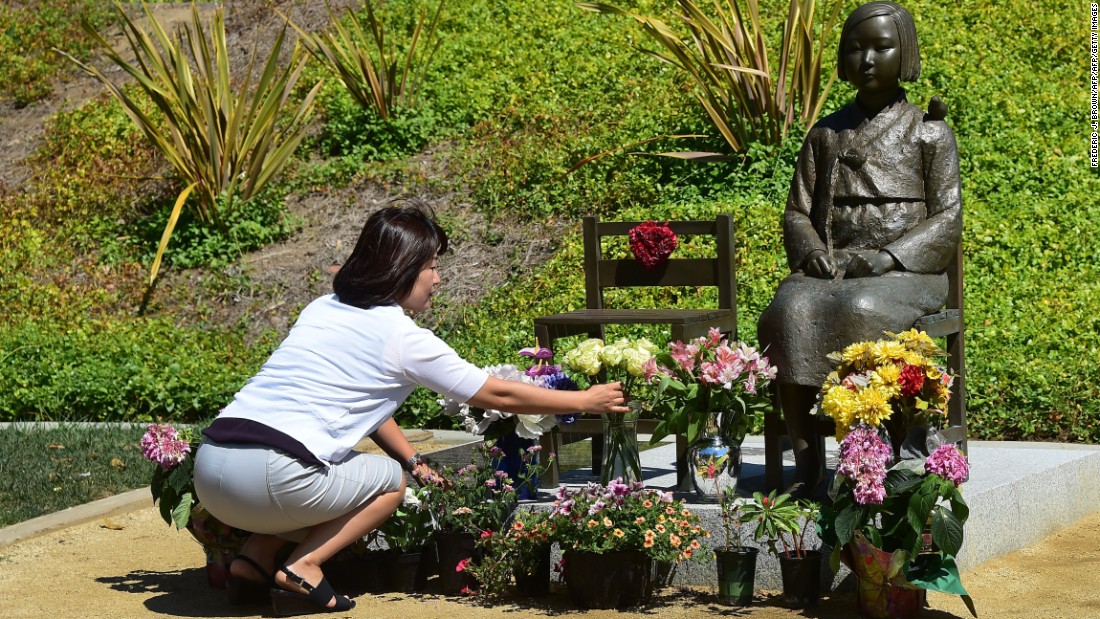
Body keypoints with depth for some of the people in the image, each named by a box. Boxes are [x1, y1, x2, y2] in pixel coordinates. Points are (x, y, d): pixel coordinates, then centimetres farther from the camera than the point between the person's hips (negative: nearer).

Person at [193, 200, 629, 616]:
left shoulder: (323, 309, 21)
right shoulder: (404, 339, 1)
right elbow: (499, 396, 10)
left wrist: (412, 458, 32)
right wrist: (586, 401, 20)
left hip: (210, 462, 7)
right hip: (269, 475, -7)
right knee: (390, 480, 16)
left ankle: (253, 560, 14)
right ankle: (302, 570, 0)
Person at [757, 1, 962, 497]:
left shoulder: (929, 134, 8)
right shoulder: (825, 135, 18)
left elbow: (947, 220, 1)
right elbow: (797, 212, 17)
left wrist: (884, 258, -14)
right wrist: (812, 252, -6)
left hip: (904, 273, -3)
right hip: (830, 270, 3)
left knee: (859, 311, -38)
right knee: (789, 312, -32)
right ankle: (804, 455, -31)